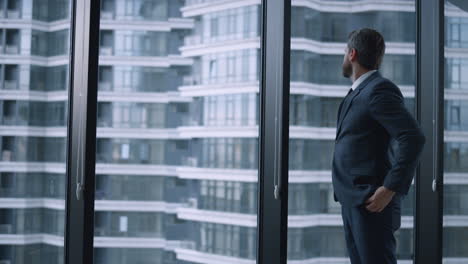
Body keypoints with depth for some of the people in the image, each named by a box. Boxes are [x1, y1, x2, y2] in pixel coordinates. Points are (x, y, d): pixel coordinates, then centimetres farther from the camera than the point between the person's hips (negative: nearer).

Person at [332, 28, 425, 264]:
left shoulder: (379, 89, -12)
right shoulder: (357, 92, 17)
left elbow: (414, 138, -21)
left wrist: (390, 190, -22)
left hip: (371, 202, -9)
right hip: (352, 200, 9)